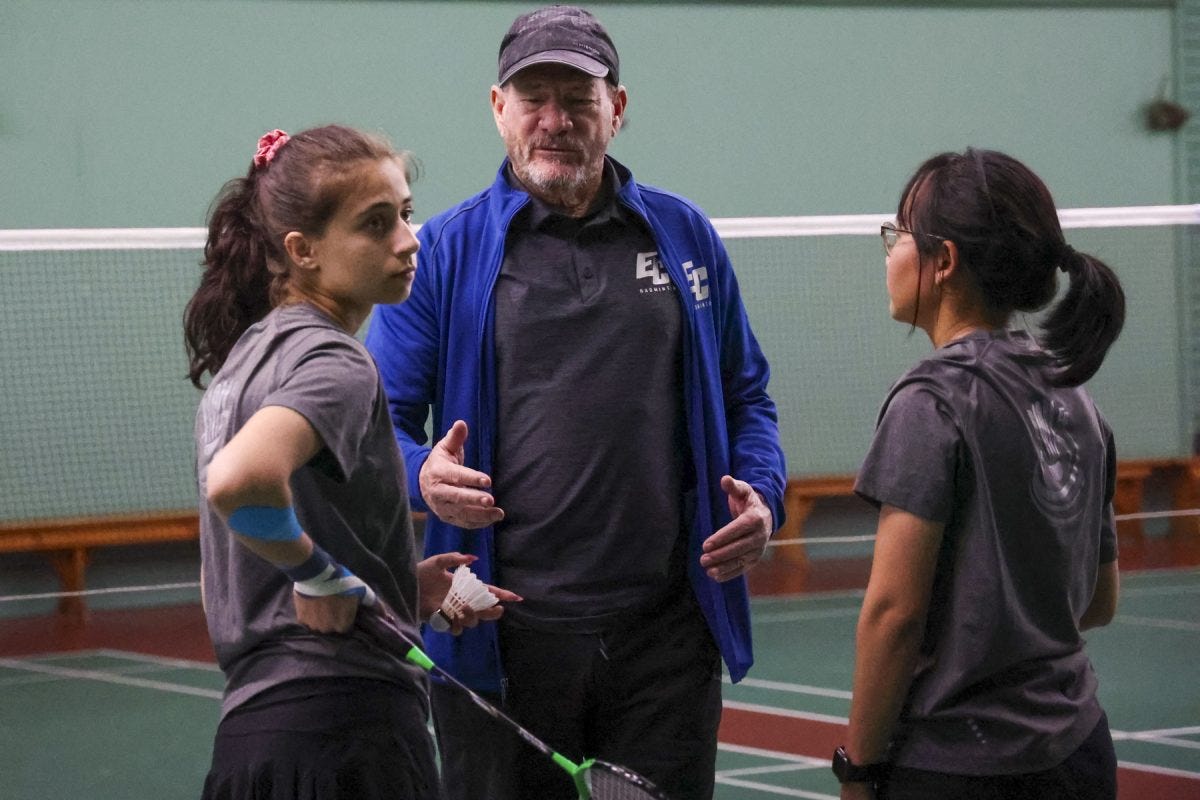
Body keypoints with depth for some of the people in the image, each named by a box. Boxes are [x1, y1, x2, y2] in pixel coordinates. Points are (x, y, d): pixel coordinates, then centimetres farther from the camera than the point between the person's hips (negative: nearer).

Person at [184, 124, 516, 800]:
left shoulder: (247, 352, 15)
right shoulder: (336, 364, -14)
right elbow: (238, 483, -35)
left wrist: (400, 585, 13)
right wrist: (321, 572, -17)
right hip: (350, 730, -9)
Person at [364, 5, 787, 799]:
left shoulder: (685, 237, 10)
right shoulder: (444, 252, 2)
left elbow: (744, 399, 17)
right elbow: (384, 418, 1)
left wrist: (762, 496, -2)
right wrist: (424, 475, -21)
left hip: (665, 635, 2)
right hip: (502, 641, -2)